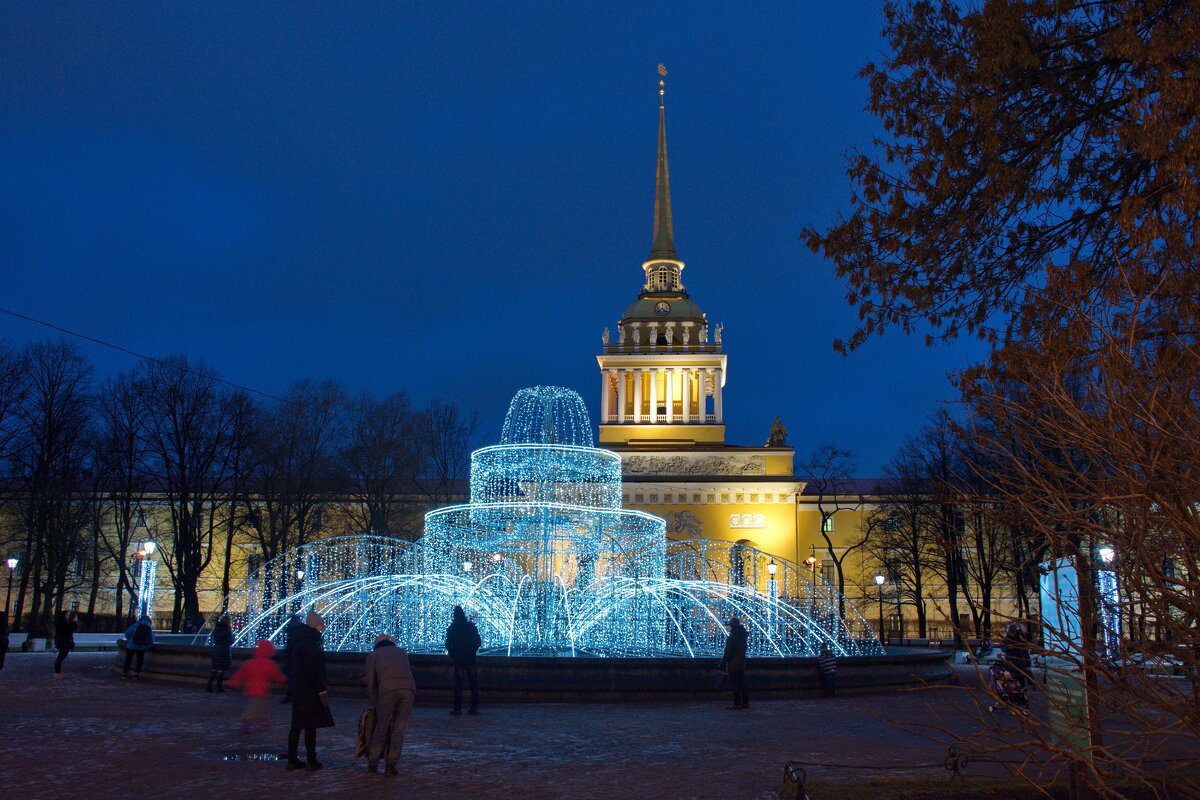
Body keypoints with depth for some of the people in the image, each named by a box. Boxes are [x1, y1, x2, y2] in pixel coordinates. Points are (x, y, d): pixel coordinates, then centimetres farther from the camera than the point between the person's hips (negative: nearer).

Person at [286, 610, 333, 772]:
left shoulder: (300, 642, 14)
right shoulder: (308, 644, -17)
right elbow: (312, 669, -22)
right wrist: (322, 691, -20)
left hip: (298, 690, 10)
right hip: (309, 690, -10)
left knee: (296, 725, 13)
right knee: (310, 725, -4)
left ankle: (292, 760, 19)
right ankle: (311, 762, 0)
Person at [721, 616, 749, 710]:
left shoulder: (730, 638, -16)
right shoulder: (743, 636, 4)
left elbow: (728, 653, -17)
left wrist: (723, 661, -4)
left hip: (733, 664, -7)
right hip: (742, 663, 7)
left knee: (734, 684, -3)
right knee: (742, 683, 14)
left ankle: (737, 704, -3)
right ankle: (745, 702, 18)